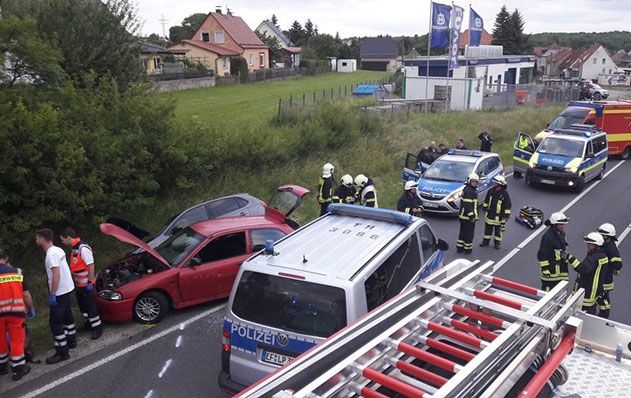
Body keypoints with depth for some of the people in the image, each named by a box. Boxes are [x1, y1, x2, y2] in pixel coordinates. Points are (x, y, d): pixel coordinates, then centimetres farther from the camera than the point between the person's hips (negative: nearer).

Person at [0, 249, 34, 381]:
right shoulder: (17, 272, 0)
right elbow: (26, 295, 1)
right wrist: (31, 309, 14)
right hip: (16, 312, 0)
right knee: (17, 340, 9)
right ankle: (18, 369, 14)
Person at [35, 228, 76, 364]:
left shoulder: (51, 254, -21)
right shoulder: (59, 250, 8)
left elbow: (56, 274, -28)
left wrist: (52, 294, -23)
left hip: (60, 292, -10)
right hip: (67, 289, 10)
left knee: (55, 322, -5)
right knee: (67, 316, 22)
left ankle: (62, 352, -1)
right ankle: (71, 340, 35)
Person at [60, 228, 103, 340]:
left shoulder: (83, 248, -21)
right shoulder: (75, 248, 9)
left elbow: (91, 265, -24)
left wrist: (90, 282, -23)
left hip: (86, 284, -9)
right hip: (78, 284, 9)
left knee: (90, 305, -3)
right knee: (82, 305, 19)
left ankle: (97, 328, 5)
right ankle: (89, 324, 33)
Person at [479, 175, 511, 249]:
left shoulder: (505, 194, -17)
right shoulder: (491, 191, -4)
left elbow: (507, 205, -12)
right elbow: (487, 200, 13)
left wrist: (507, 214, -13)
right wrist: (485, 207, 19)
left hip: (499, 217, -4)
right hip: (489, 215, 4)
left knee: (498, 230, 10)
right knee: (488, 229, 15)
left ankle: (497, 243, 24)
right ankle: (486, 241, 29)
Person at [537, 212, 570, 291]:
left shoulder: (561, 234, 10)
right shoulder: (547, 236, -19)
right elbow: (542, 255, -19)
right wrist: (545, 270, -19)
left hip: (560, 268, 9)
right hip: (550, 270, -9)